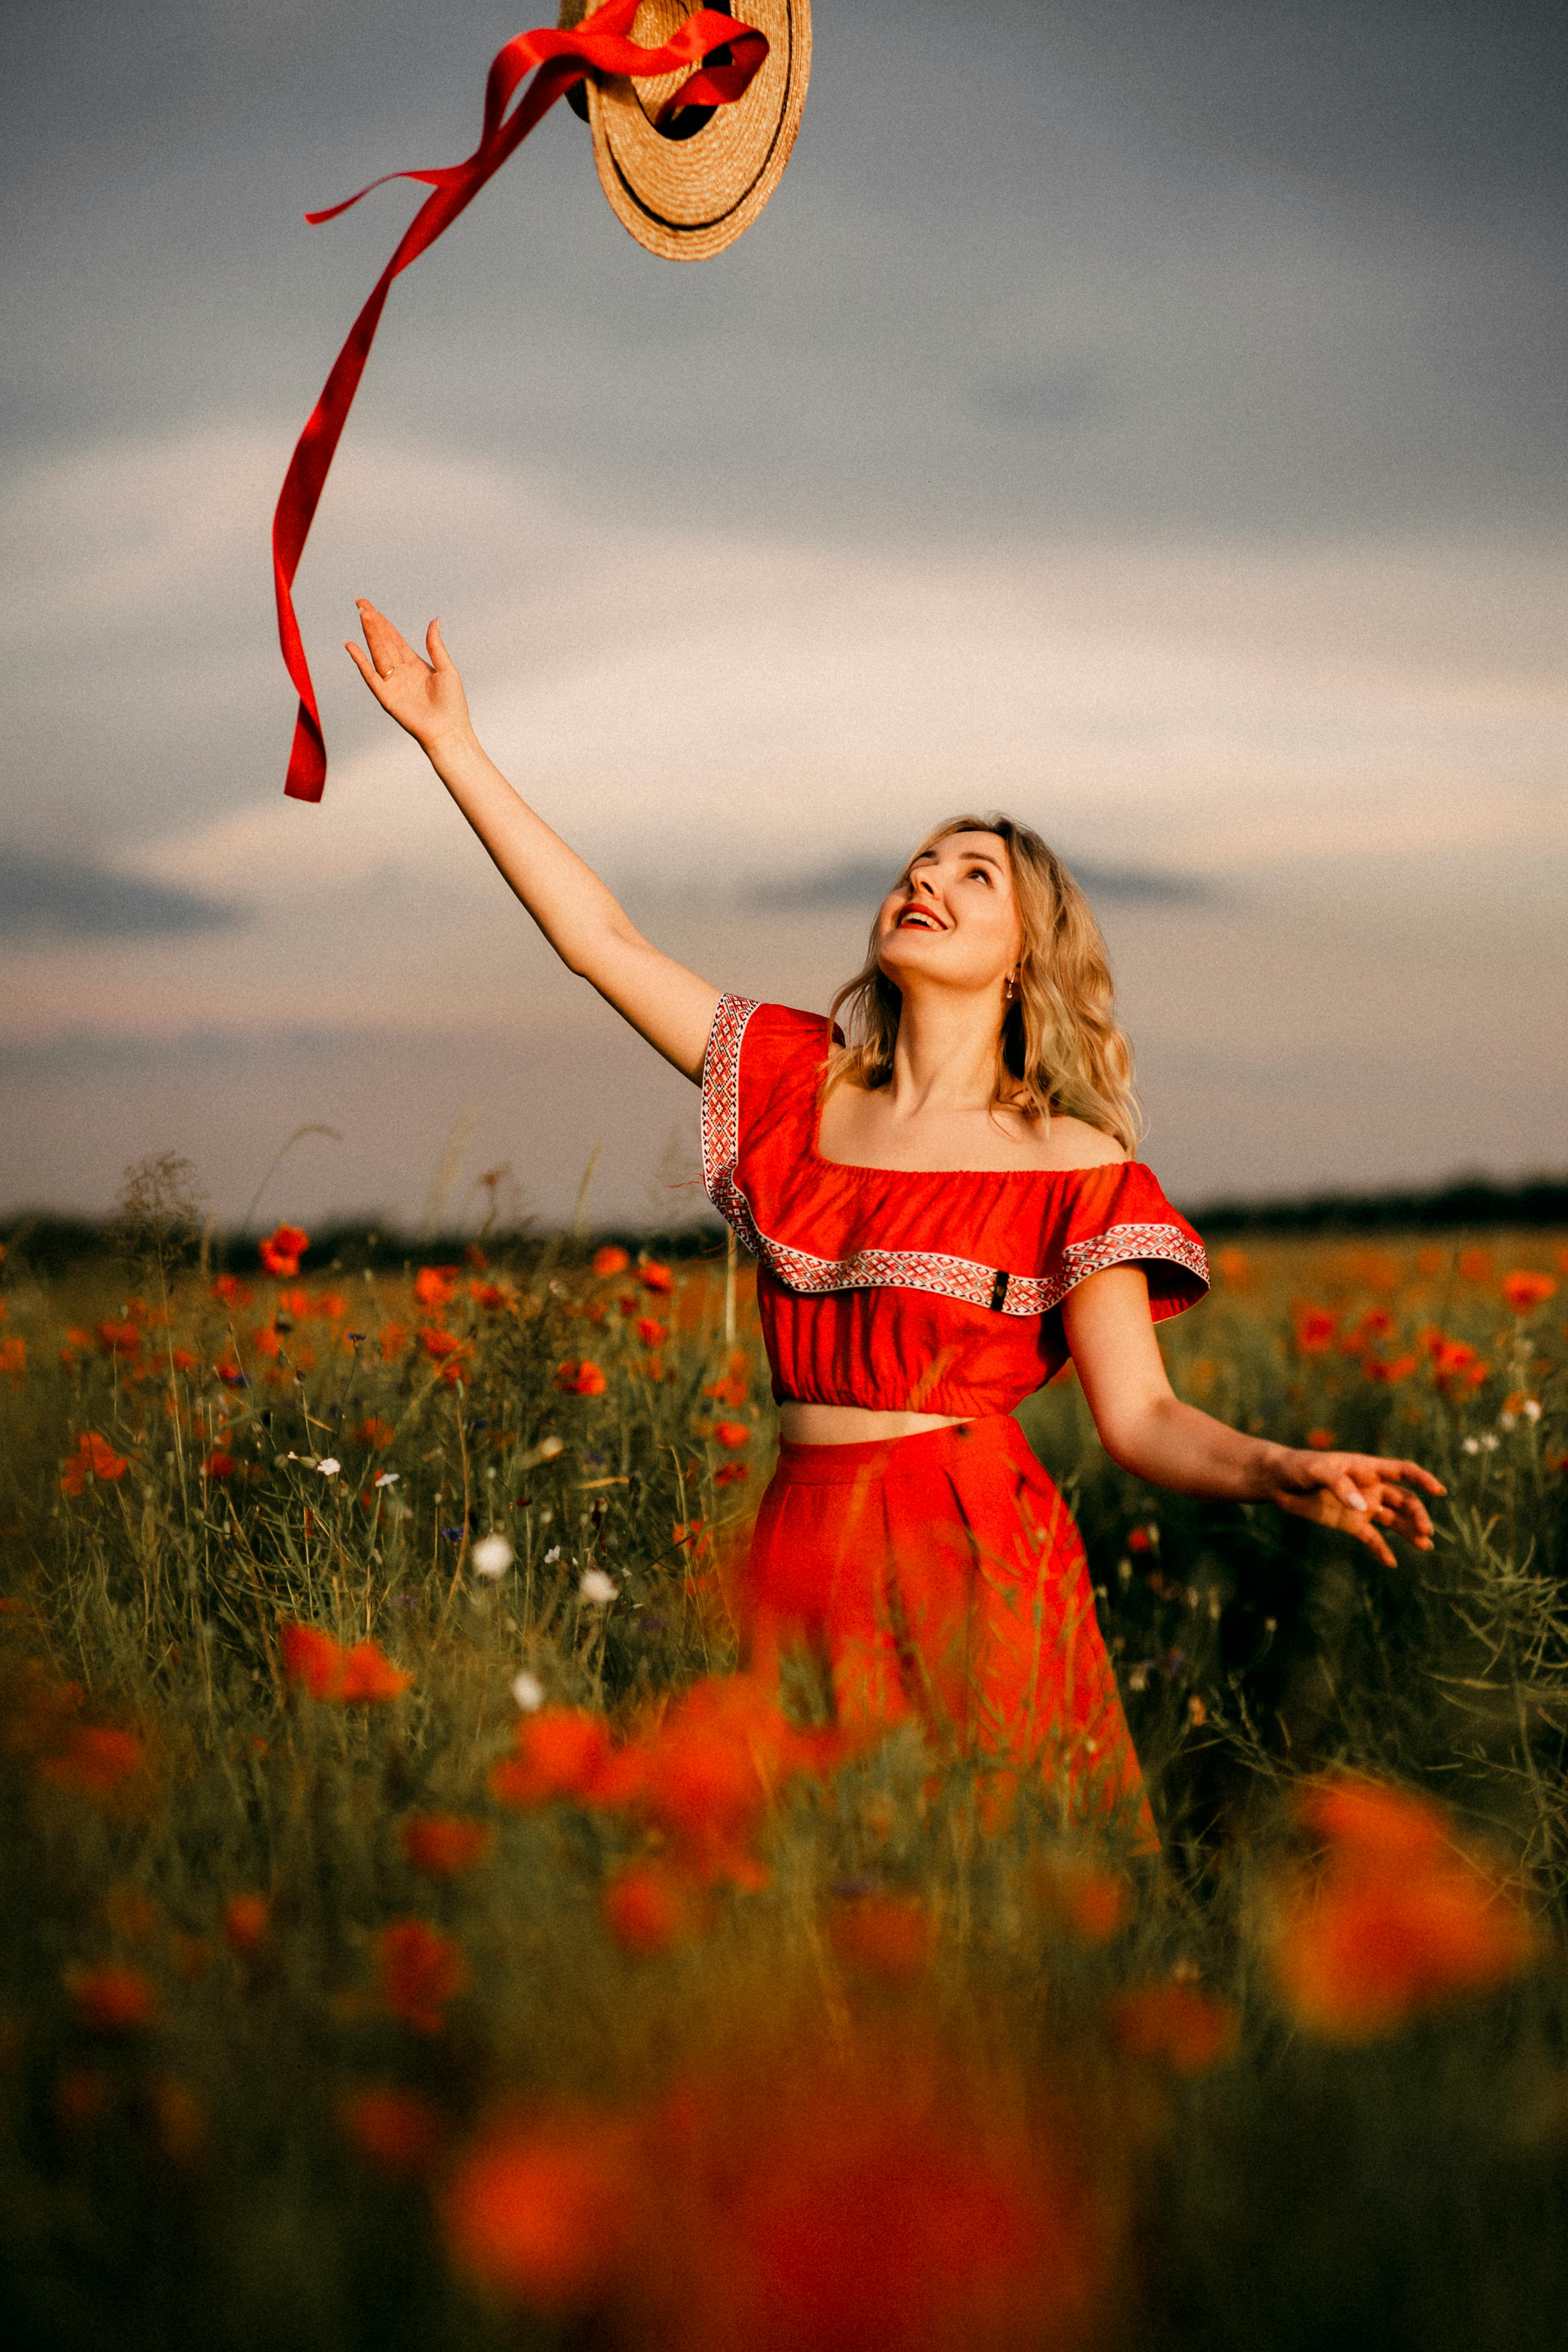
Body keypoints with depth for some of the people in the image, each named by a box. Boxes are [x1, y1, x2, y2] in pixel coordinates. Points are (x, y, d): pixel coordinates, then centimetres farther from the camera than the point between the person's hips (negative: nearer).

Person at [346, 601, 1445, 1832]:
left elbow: (1140, 1415, -5)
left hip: (973, 1559, -3)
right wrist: (453, 740, 12)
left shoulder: (1071, 1165, -1)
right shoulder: (801, 1085, 10)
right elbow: (599, 938, 11)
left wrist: (1282, 1473, -25)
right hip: (803, 1554, 4)